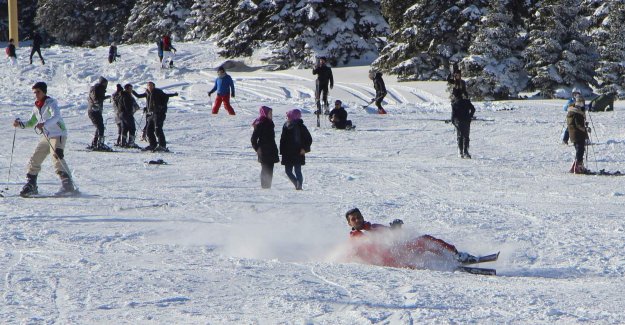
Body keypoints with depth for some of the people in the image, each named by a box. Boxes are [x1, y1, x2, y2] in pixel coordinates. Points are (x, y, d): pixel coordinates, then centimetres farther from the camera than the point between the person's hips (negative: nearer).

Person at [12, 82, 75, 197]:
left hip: (58, 134, -8)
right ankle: (30, 186, 17)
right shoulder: (36, 107, 11)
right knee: (34, 160, 6)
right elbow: (31, 123, 21)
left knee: (57, 158, -26)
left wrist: (44, 124, -49)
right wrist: (20, 123, 1)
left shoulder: (51, 103, -13)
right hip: (46, 137, 9)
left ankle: (68, 185, -31)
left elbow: (56, 117, -32)